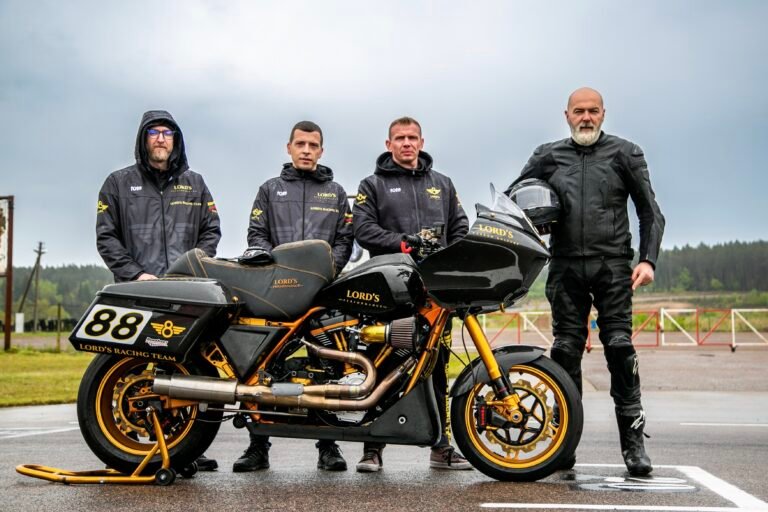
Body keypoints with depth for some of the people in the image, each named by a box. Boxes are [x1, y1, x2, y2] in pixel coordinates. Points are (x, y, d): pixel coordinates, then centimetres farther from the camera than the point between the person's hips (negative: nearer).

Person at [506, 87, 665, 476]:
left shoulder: (625, 154, 9)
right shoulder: (548, 157, 13)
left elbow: (650, 211, 8)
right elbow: (511, 196, 19)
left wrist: (647, 259, -4)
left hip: (612, 265, -2)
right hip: (566, 266, 2)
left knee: (620, 348, -8)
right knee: (566, 350, 1)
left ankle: (633, 441, -4)